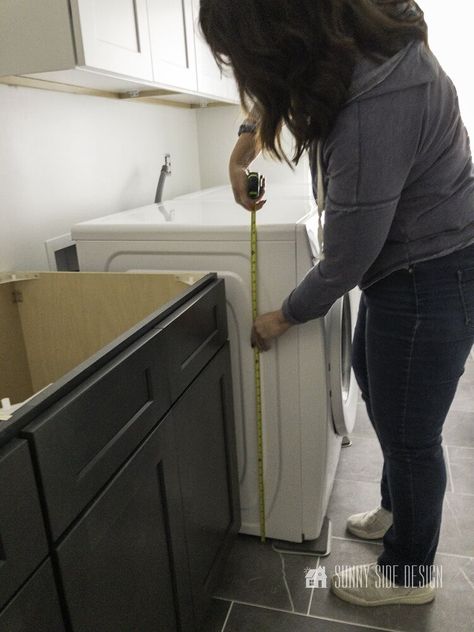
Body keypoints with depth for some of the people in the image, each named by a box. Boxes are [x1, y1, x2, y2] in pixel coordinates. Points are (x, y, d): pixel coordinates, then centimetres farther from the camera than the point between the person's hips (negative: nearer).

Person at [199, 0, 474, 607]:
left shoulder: (372, 112, -34)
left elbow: (345, 261, -24)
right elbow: (280, 85, 16)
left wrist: (284, 316, -7)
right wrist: (247, 138, 4)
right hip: (403, 265, 10)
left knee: (408, 433, 8)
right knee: (373, 381, 24)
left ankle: (407, 573, 36)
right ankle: (397, 508, 50)